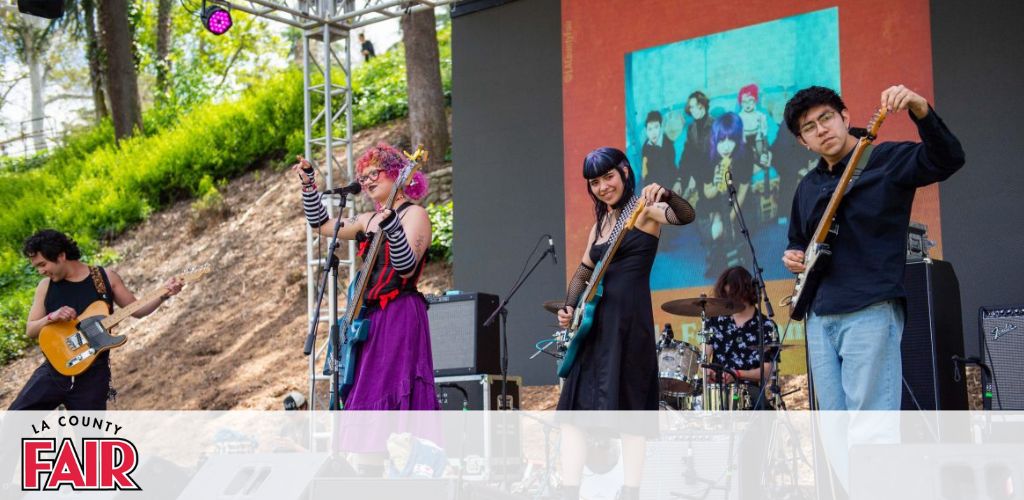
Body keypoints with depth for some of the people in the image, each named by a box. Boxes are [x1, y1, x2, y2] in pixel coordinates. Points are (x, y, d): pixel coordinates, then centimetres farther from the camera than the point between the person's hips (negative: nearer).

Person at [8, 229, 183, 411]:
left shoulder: (106, 278, 0)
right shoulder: (46, 286, 4)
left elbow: (136, 310, 7)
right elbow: (30, 330, 4)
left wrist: (163, 294, -9)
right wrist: (51, 317, -16)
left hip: (93, 374, -2)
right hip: (53, 370, 2)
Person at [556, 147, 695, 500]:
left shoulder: (644, 209, -2)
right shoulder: (600, 223, 19)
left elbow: (686, 216, -22)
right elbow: (583, 272, 23)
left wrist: (664, 195, -42)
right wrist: (569, 307, 7)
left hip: (629, 319, -8)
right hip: (594, 321, 8)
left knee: (629, 407, -6)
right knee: (574, 404, 2)